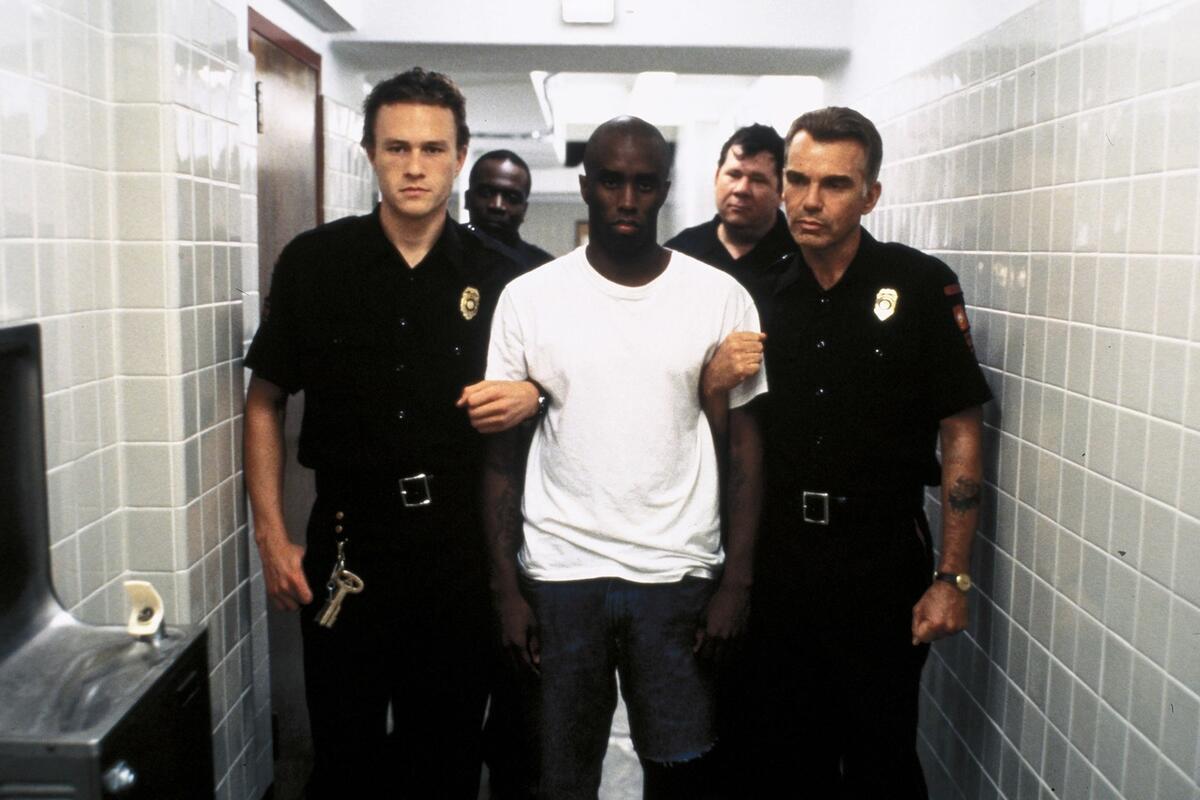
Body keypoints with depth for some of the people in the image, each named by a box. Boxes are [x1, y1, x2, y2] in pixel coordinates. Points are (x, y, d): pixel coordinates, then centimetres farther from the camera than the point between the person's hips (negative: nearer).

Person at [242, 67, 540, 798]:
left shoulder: (498, 277, 0)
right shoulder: (313, 261, -2)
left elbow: (541, 386, 13)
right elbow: (266, 402, 4)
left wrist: (530, 397, -11)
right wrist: (272, 536, -1)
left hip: (460, 545, 1)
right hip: (346, 542, 0)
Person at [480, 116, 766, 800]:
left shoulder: (721, 298, -1)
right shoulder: (529, 297, -1)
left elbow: (743, 442, 2)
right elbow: (503, 453, 2)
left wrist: (737, 582, -3)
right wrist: (506, 589, -1)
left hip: (679, 575, 0)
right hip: (559, 574, 0)